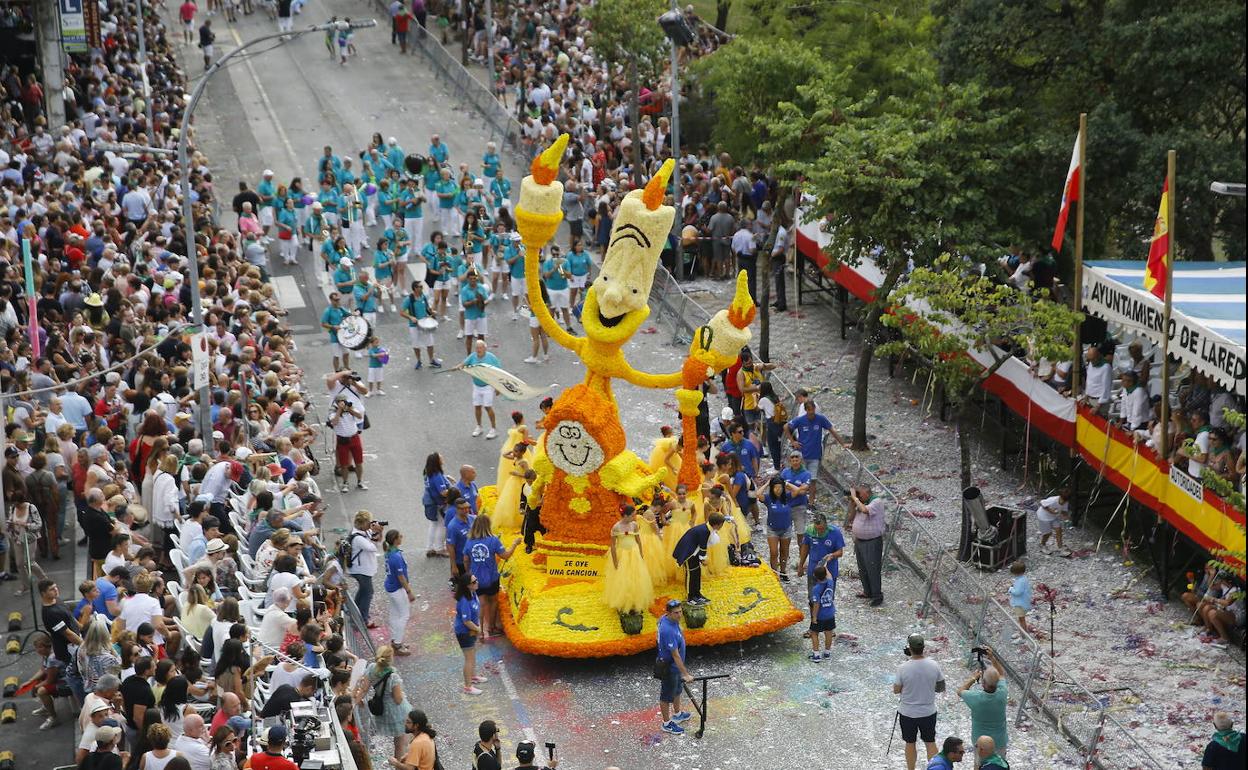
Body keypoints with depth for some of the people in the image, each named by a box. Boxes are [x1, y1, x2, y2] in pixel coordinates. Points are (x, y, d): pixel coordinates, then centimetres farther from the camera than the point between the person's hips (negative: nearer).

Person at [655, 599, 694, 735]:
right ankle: (667, 724, 27)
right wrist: (685, 674, -27)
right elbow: (675, 655, -33)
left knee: (677, 690, 28)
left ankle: (677, 714, 49)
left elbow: (657, 633, 13)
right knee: (667, 696, 10)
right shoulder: (669, 631, -37)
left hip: (674, 665, 10)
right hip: (669, 668, -10)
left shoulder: (664, 619, -7)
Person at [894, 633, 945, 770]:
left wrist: (894, 685, 11)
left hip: (908, 713, -2)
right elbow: (941, 688, -1)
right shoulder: (933, 665, -14)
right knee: (930, 743, 15)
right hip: (929, 712, 2)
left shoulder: (903, 668, -21)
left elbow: (896, 690, -9)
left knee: (910, 743, 15)